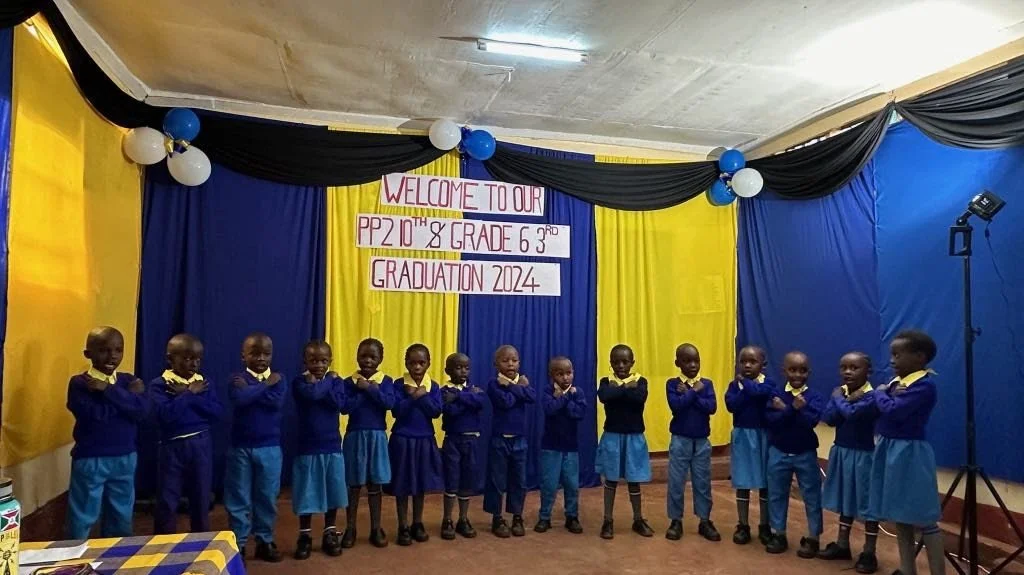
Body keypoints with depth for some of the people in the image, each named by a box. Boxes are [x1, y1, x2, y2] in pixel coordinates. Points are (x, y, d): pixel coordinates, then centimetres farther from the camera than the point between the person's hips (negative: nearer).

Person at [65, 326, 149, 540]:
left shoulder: (129, 381, 2)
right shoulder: (79, 383, -9)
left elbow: (143, 410, -15)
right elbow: (95, 414, -23)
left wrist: (109, 390, -20)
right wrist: (128, 397, -16)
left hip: (125, 458, 4)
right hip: (90, 460, -4)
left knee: (122, 516, 17)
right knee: (83, 517, 6)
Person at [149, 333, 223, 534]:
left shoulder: (203, 383, 4)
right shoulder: (159, 385, -6)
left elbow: (218, 412, -8)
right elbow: (165, 414, -22)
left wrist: (190, 395, -15)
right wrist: (190, 393, -17)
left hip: (201, 445, 3)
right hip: (172, 447, -3)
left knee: (201, 500, 13)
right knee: (167, 501, 5)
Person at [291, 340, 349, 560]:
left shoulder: (336, 381, 1)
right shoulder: (299, 382, -5)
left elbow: (342, 405, -16)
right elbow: (311, 394, -27)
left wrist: (317, 384, -15)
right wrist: (326, 383, -11)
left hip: (331, 447, 2)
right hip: (307, 447, -2)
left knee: (331, 493, 10)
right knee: (306, 494, 7)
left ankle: (330, 535, 25)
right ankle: (304, 537, 22)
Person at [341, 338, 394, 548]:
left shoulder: (385, 381, 0)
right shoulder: (349, 381, -2)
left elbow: (390, 403, -16)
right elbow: (345, 406, -16)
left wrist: (369, 389, -19)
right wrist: (367, 390, -16)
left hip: (377, 437, 1)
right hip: (355, 436, -1)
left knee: (375, 485, 9)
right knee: (354, 485, 7)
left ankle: (376, 529, 20)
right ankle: (350, 529, 20)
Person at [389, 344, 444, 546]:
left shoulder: (433, 387, 1)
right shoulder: (399, 384, -7)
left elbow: (436, 411, -11)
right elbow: (397, 410, -18)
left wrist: (421, 395, -17)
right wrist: (416, 396, -21)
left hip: (425, 440, 3)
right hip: (402, 440, -3)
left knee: (421, 485, 13)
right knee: (402, 486, 5)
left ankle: (417, 524, 26)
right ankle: (403, 527, 16)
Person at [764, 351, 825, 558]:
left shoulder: (814, 397, -7)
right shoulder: (775, 394, -5)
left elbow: (811, 421, -23)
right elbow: (770, 420, -17)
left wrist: (786, 410, -25)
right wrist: (794, 408, -25)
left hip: (806, 454, -1)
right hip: (779, 452, 1)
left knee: (812, 496, 7)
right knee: (777, 494, 9)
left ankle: (812, 537, 21)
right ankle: (778, 534, 23)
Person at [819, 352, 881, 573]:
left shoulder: (871, 396, -17)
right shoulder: (839, 392, 3)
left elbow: (852, 413, -32)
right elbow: (829, 418, -8)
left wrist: (840, 399, -15)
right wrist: (845, 400, -17)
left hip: (862, 455, -7)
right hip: (841, 452, 7)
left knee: (867, 502, 3)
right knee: (845, 499, 18)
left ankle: (869, 553, 15)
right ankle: (842, 544, 31)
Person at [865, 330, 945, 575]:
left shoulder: (924, 385, -16)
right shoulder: (895, 382, 10)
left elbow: (894, 410, -26)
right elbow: (870, 406, 9)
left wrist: (880, 393, -10)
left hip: (909, 453, -9)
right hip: (888, 450, 9)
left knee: (923, 519, -1)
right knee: (900, 516, 17)